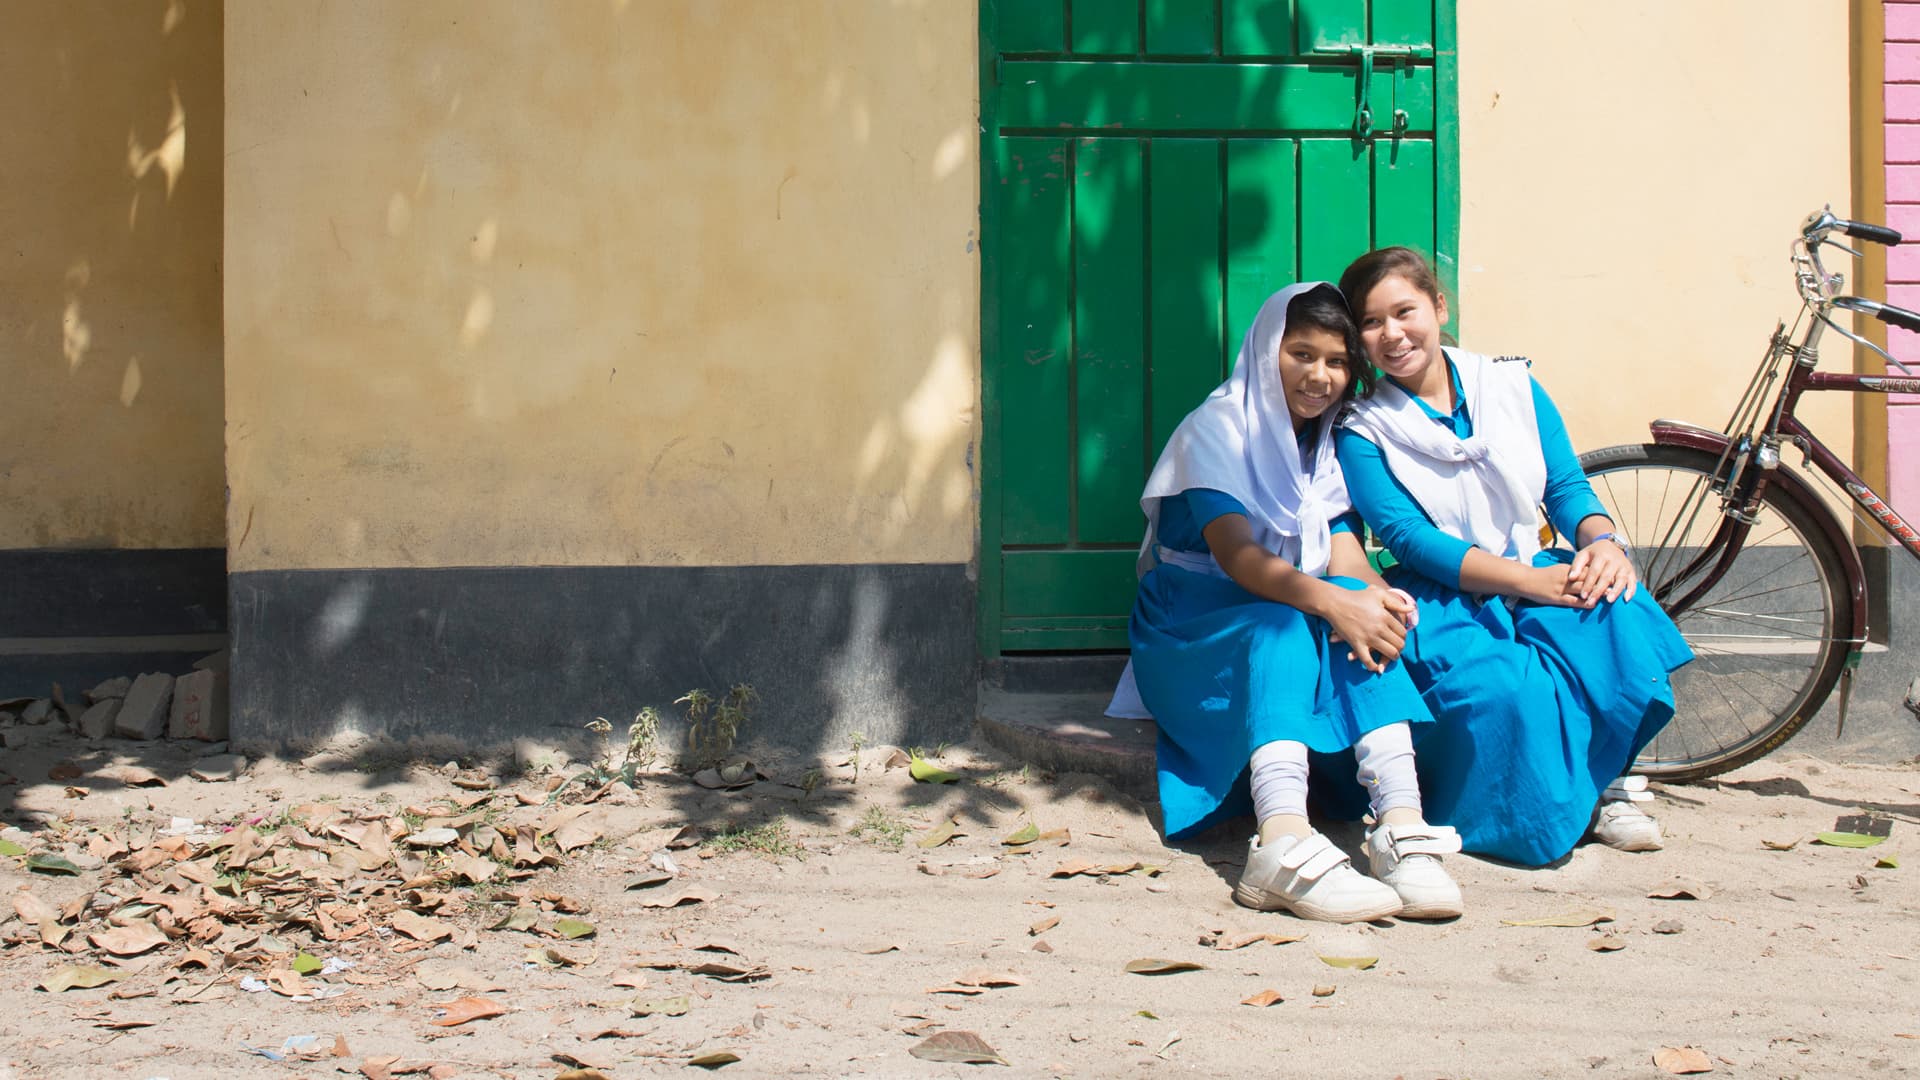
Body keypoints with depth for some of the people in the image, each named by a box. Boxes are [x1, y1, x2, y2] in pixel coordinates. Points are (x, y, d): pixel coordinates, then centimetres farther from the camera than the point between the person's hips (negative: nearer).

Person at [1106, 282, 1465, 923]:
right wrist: (1330, 602, -41)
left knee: (1362, 607, -27)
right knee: (1281, 624, -37)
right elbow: (1235, 553, -24)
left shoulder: (1330, 447, 12)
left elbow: (1345, 554, -2)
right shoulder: (1217, 428, -8)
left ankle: (1401, 824, -45)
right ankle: (1284, 844, -60)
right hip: (1191, 629, -5)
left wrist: (1374, 595, -27)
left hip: (1282, 624, 5)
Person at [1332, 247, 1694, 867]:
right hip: (1444, 600, -3)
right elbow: (1409, 537, -12)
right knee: (1497, 689, -36)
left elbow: (1567, 487, 7)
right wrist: (1528, 580, -23)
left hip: (1539, 578, 3)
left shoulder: (1513, 387, 9)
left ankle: (1603, 782, -13)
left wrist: (1604, 541, -18)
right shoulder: (1362, 433, -1)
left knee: (1617, 612, -31)